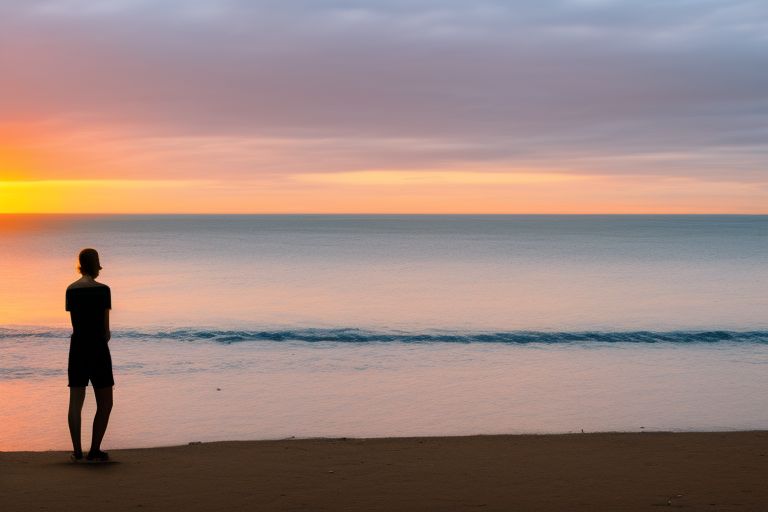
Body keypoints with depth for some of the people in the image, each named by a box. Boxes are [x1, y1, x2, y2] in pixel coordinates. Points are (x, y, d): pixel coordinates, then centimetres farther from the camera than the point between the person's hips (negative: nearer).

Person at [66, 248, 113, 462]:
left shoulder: (71, 289, 6)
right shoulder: (102, 290, -10)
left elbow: (75, 322, 9)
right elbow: (105, 328, -8)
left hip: (77, 346, 5)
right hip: (97, 347, -5)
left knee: (76, 402, 7)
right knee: (105, 403, 5)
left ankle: (77, 451, 8)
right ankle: (94, 451, 2)